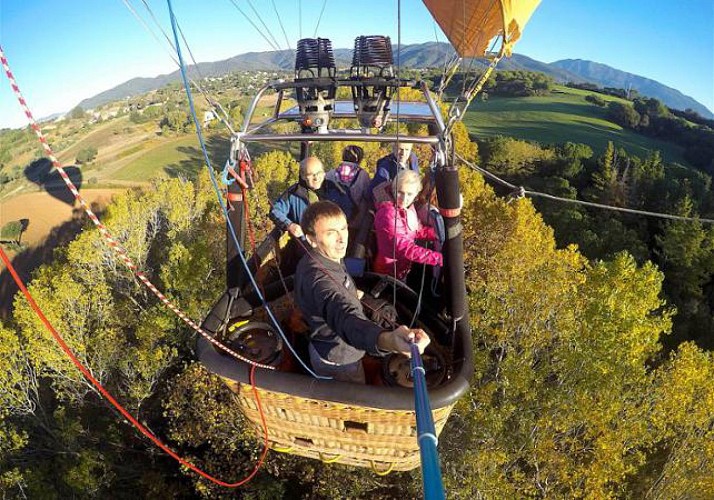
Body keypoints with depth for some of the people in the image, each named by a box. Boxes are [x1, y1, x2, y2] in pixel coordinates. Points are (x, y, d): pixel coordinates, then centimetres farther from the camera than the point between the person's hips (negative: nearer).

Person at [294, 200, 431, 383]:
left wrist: (350, 293, 5)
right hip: (339, 362, -8)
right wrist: (388, 340, -81)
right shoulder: (318, 278, -42)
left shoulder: (324, 259, -9)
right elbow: (346, 319, -64)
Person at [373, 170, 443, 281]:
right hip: (389, 273, -7)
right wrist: (439, 258, -33)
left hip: (405, 268, 7)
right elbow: (405, 248, -32)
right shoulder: (387, 213, -28)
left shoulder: (408, 208, -3)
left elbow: (417, 230, 10)